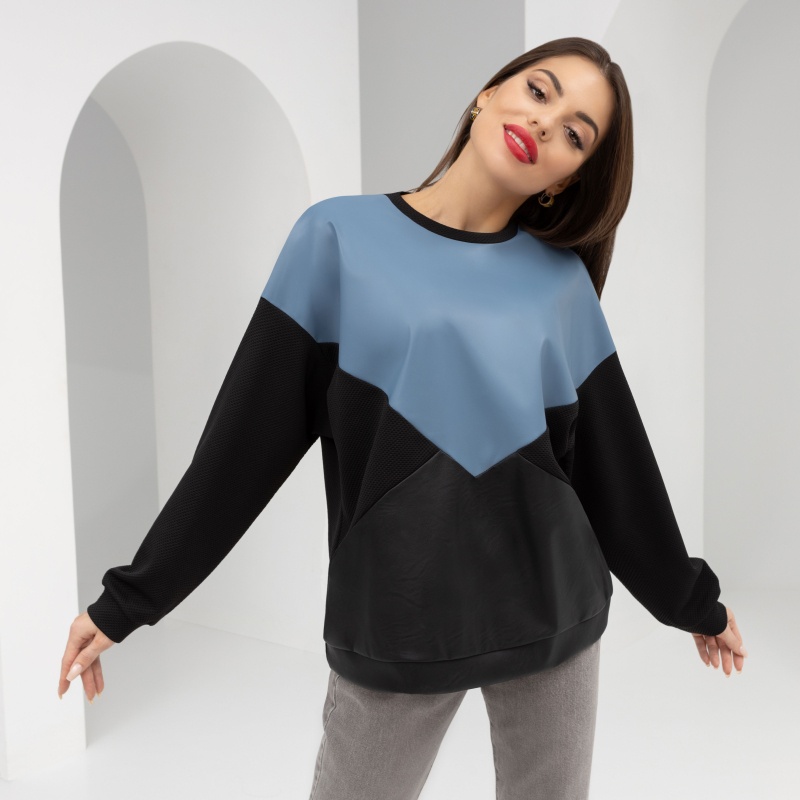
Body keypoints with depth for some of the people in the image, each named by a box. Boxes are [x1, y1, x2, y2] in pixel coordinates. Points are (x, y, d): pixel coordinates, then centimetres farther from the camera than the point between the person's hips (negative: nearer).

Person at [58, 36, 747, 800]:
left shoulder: (563, 281, 1)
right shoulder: (341, 236, -4)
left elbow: (614, 461, 9)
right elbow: (246, 438, -3)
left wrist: (689, 597, 18)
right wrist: (131, 598, -2)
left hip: (553, 615, 3)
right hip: (396, 627, -2)